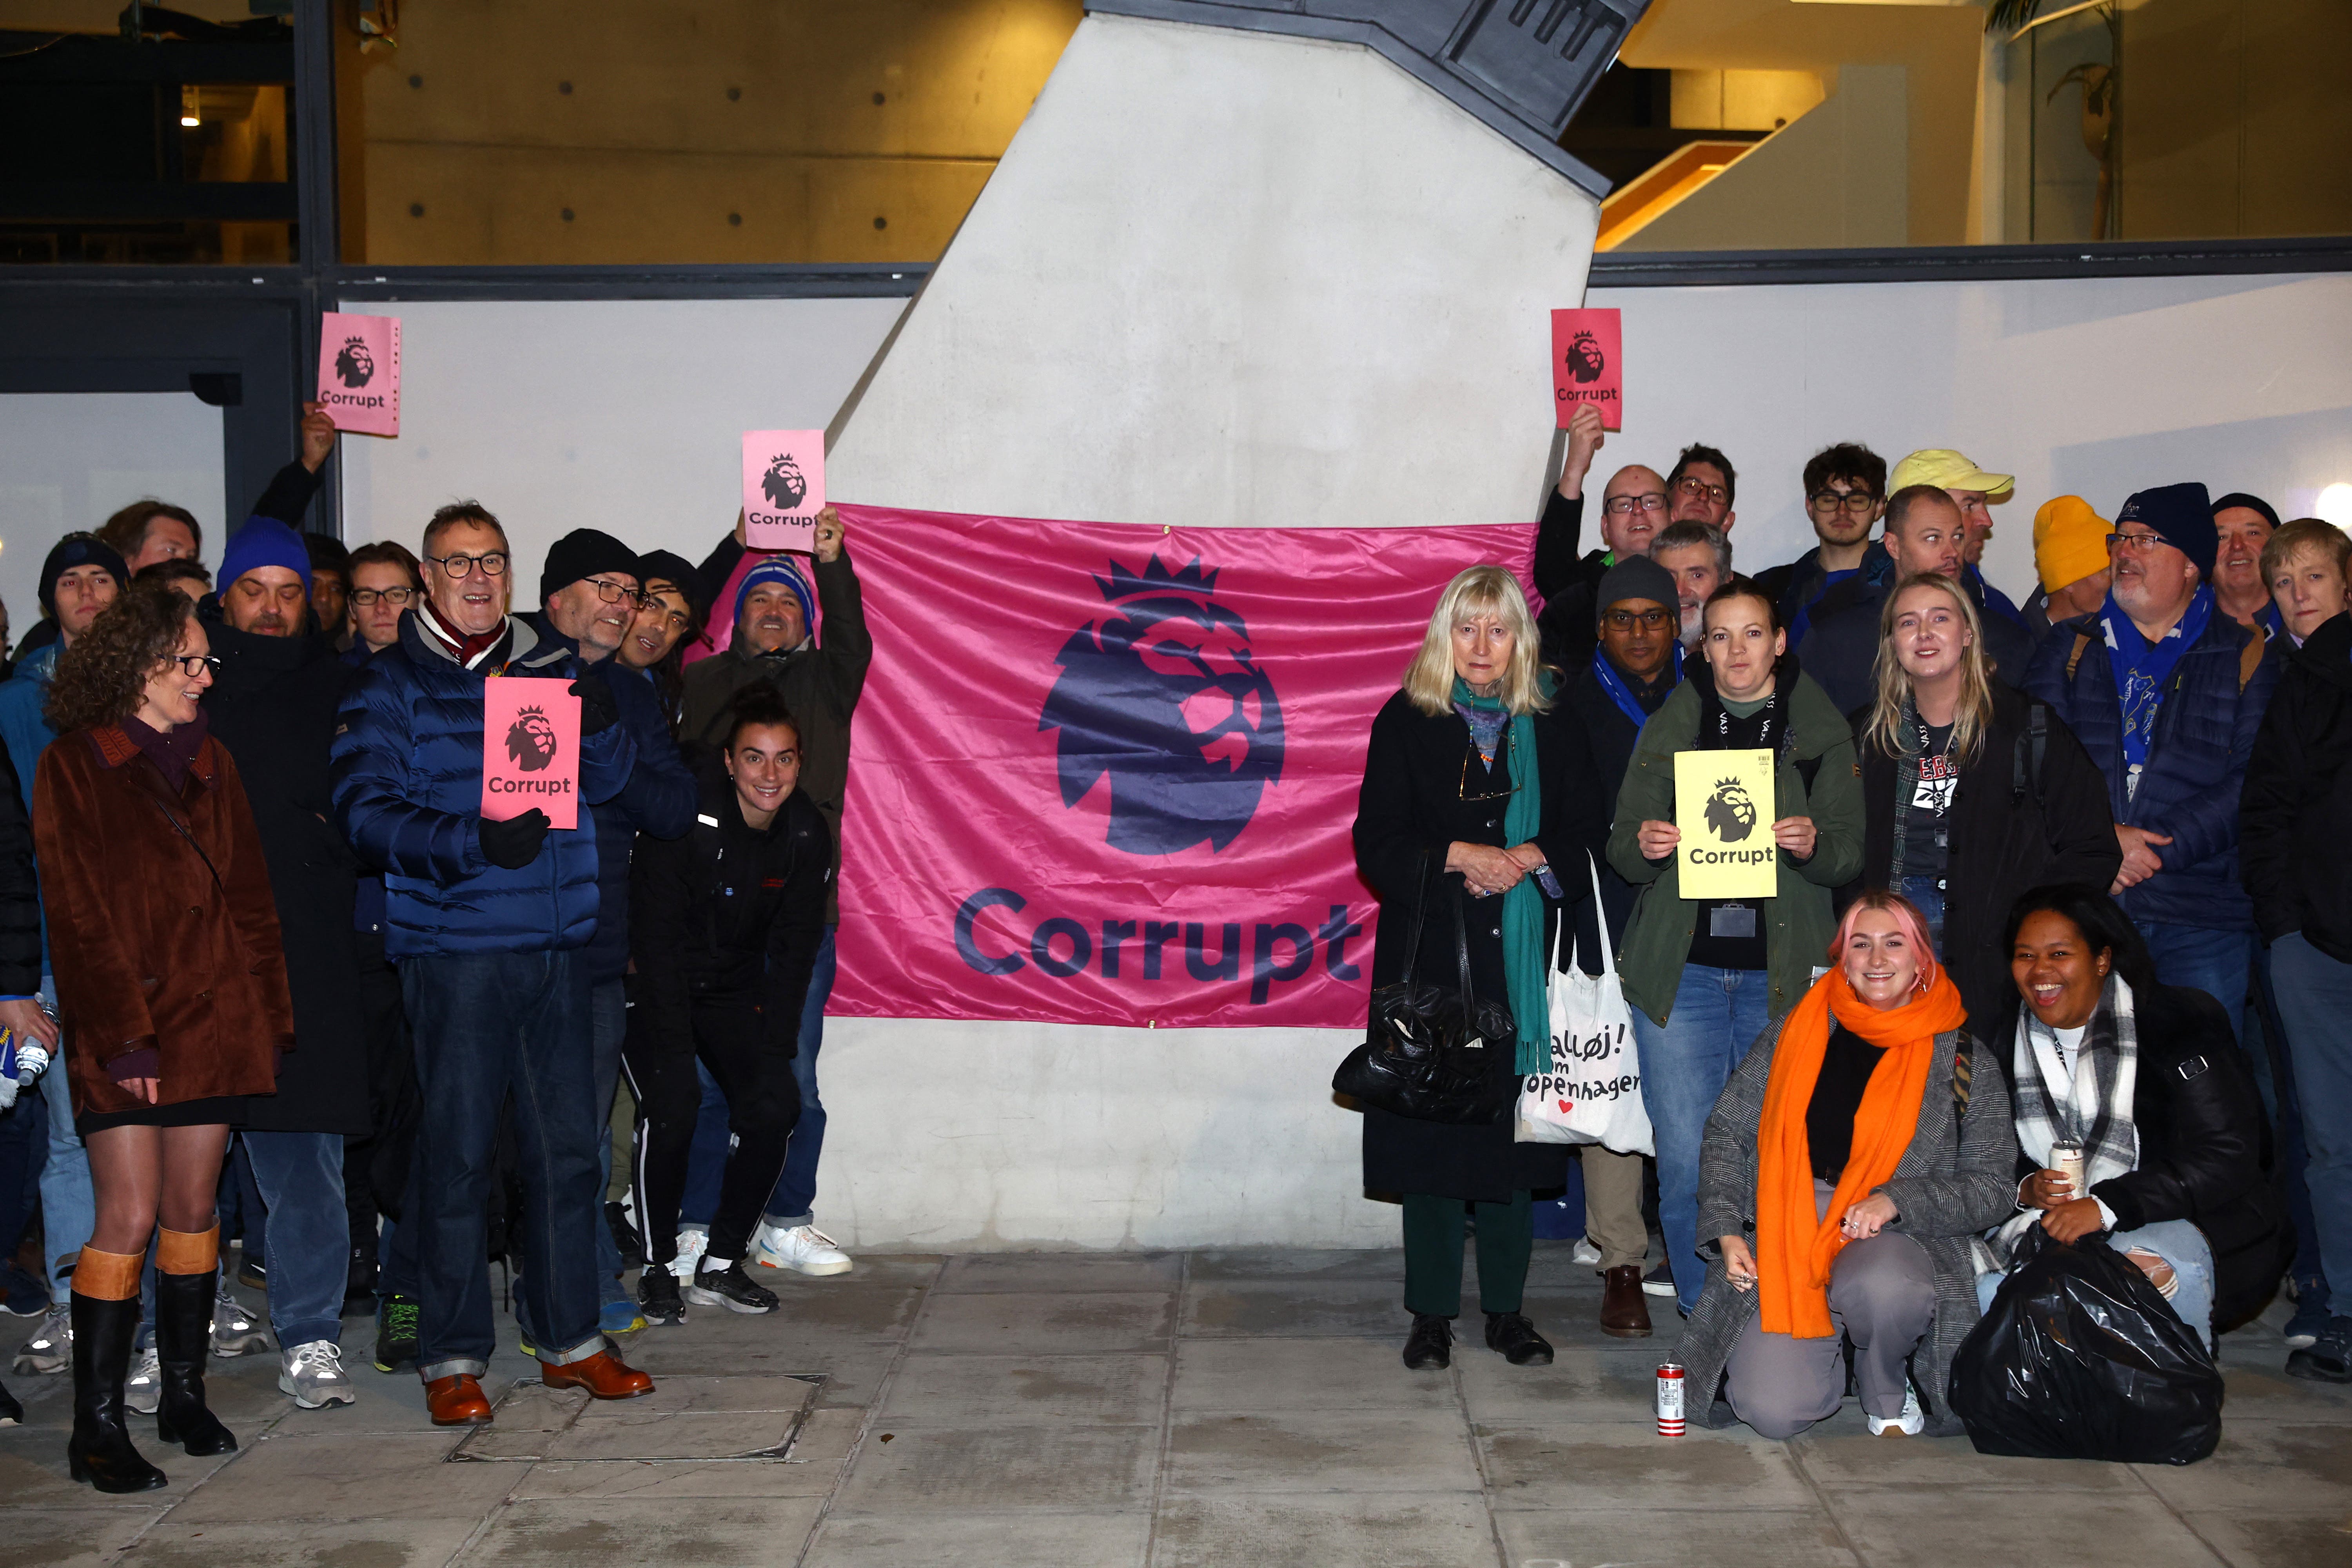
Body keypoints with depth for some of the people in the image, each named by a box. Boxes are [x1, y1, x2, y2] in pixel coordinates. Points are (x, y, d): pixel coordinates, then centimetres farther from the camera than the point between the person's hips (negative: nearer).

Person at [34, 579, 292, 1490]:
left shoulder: (210, 765, 13)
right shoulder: (74, 767, -4)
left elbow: (249, 899, 13)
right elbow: (79, 918, -9)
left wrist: (267, 1018, 6)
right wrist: (123, 1037, -15)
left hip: (213, 1022, 5)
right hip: (122, 1034, -5)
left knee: (193, 1208, 10)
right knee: (129, 1216, -8)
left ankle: (184, 1397, 21)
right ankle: (96, 1426, 1)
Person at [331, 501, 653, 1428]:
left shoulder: (550, 670, 15)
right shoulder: (390, 685, 1)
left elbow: (608, 782, 11)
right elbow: (367, 812, -9)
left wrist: (600, 725, -12)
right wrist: (471, 842, -24)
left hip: (556, 943, 4)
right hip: (451, 947, -4)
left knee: (569, 1146, 8)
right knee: (457, 1151, -2)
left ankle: (569, 1338, 20)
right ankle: (452, 1357, 9)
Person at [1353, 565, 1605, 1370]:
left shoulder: (1552, 729, 8)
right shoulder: (1407, 723, 3)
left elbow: (1588, 835, 7)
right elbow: (1376, 844, -3)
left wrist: (1528, 860, -11)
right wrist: (1457, 858, -16)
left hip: (1522, 960, 2)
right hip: (1432, 955, -1)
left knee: (1512, 1127, 4)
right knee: (1432, 1127, 1)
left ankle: (1507, 1309, 14)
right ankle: (1432, 1312, 10)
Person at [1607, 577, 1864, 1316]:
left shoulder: (1823, 734, 8)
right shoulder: (1667, 729, 10)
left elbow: (1850, 857, 6)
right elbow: (1622, 852, 8)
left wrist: (1814, 845, -16)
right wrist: (1644, 846, -15)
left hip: (1783, 974, 0)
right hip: (1682, 970, 0)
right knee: (1686, 1163, -4)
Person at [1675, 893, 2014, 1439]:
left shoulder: (1961, 1057, 4)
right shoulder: (1797, 1032, 9)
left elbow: (1991, 1188, 3)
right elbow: (1727, 1130, 11)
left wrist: (1897, 1201, -13)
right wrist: (1727, 1230, -2)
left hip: (1895, 1237, -1)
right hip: (1783, 1240, 1)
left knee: (1882, 1288, -40)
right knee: (1772, 1410, -20)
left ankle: (1886, 1391, -4)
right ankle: (1823, 1348, 17)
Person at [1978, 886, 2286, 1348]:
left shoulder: (2181, 1024, -8)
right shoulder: (2007, 1042, 8)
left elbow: (2226, 1157, -16)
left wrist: (2107, 1206, -23)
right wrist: (2026, 1188, -11)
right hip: (2056, 1225, 4)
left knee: (2145, 1268, -37)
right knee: (1988, 1289, -25)